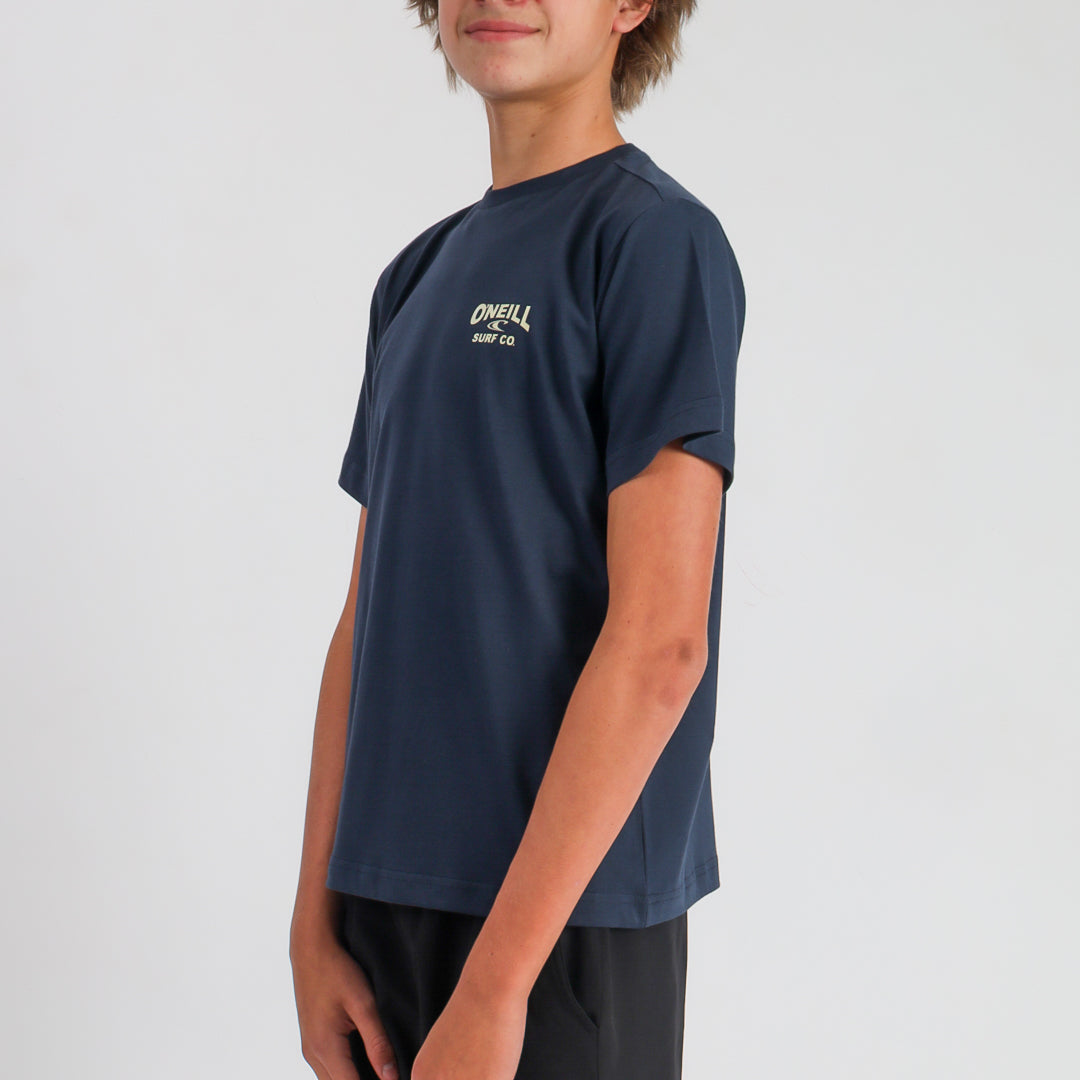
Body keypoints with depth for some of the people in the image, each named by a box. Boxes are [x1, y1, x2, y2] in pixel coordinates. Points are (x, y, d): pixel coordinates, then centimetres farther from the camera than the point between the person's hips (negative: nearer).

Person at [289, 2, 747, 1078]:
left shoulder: (657, 240, -9)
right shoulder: (419, 274, 13)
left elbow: (660, 641, -17)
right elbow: (367, 619, 13)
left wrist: (495, 981, -19)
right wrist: (315, 921, 6)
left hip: (562, 917, -6)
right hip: (385, 905, 6)